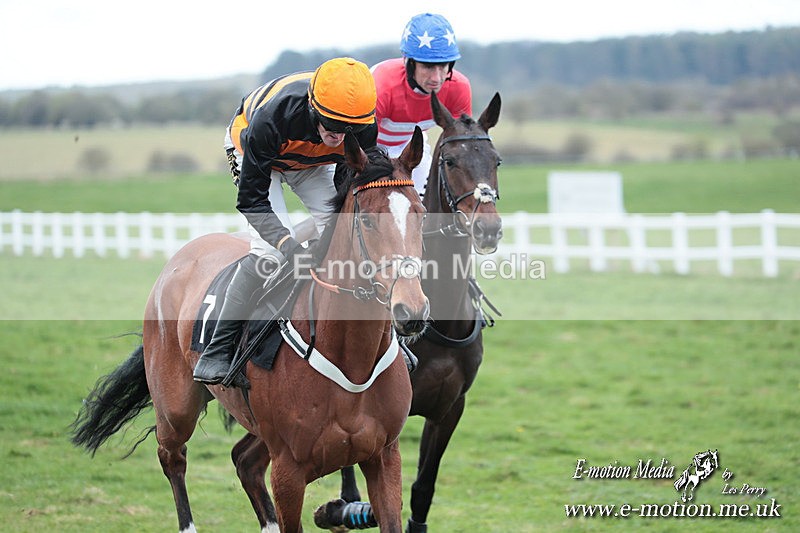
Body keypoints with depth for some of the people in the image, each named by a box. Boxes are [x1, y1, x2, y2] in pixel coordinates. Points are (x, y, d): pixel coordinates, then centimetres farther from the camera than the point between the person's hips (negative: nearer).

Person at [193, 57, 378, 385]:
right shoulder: (270, 118, -45)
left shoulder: (364, 128, -34)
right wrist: (289, 245, -51)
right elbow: (252, 201, -37)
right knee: (269, 248, -23)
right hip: (252, 152, -4)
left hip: (312, 164, 4)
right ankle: (216, 351, -16)